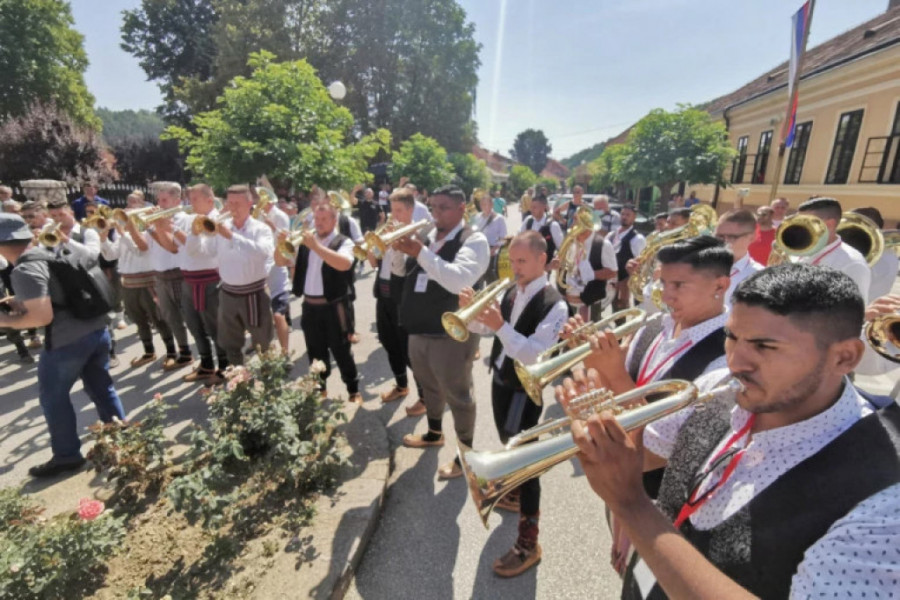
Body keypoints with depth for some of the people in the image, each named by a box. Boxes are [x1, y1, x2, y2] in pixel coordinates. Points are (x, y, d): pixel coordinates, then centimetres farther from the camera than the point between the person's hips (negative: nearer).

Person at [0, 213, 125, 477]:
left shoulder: (24, 270, -16)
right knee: (101, 388, 19)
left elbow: (43, 317, -21)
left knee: (53, 398, 12)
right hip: (98, 329, 8)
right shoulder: (57, 249, 8)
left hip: (67, 340, -7)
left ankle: (67, 456, 23)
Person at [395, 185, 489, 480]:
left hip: (451, 334, -8)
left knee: (457, 396, 7)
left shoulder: (474, 241, -14)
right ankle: (434, 433, 49)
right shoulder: (426, 236, 10)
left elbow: (459, 281, -32)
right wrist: (395, 246, -7)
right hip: (419, 330, 8)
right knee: (430, 387, 25)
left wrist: (421, 253, -34)